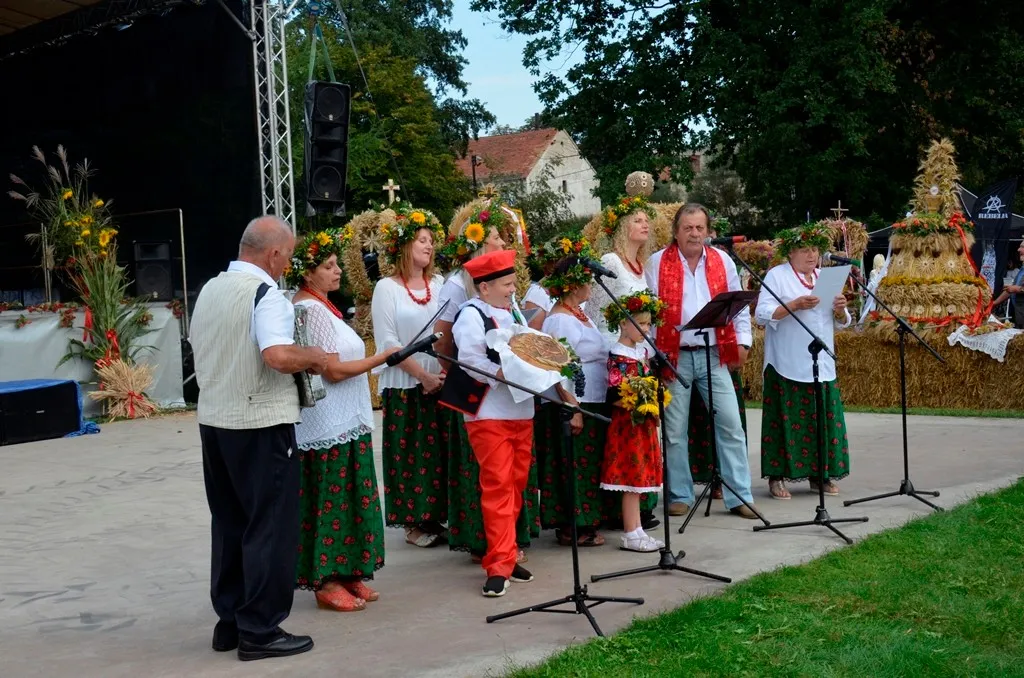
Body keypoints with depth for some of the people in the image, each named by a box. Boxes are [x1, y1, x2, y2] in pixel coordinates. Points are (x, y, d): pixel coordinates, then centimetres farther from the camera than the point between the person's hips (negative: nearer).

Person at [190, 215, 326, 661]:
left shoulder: (209, 291, 11)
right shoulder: (264, 293, -15)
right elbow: (279, 355, -29)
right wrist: (313, 356, -11)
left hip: (213, 420, 8)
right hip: (260, 424, -8)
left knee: (229, 523, 15)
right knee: (269, 526, 0)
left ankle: (229, 621, 22)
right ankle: (260, 631, 4)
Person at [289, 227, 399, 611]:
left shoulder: (319, 306, 16)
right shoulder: (311, 310, -15)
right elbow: (333, 370, -20)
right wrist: (382, 358, -13)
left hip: (344, 421, 10)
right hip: (328, 426, -10)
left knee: (346, 499, 13)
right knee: (331, 500, -3)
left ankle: (346, 574, 20)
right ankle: (328, 583, 5)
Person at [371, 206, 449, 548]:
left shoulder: (439, 284, 9)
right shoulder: (387, 288, -2)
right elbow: (387, 342, -7)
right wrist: (422, 375, -12)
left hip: (441, 382, 4)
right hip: (405, 385, -4)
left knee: (440, 451, 5)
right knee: (409, 453, 0)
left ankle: (436, 516, 15)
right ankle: (414, 522, 9)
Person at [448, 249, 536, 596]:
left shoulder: (513, 313, 17)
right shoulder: (471, 316, -8)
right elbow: (470, 360, -20)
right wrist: (504, 375, -28)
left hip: (521, 412, 8)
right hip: (489, 415, -8)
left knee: (516, 485, 11)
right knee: (498, 487, -9)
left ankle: (503, 554, 21)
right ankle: (500, 564, -7)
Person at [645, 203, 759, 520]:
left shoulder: (722, 261, 8)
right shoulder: (657, 263, 0)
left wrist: (742, 341, 6)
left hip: (714, 354, 2)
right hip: (674, 357, -2)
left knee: (731, 424, 0)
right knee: (675, 430, 4)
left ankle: (740, 496, 8)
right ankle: (679, 496, 17)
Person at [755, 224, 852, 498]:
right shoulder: (777, 276, 0)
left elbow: (843, 322, 17)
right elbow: (762, 315, -12)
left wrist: (840, 309, -5)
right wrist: (796, 305, -21)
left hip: (821, 364, 5)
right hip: (787, 365, -5)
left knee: (823, 417, 3)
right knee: (786, 418, -5)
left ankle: (820, 474, 13)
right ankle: (777, 476, 2)